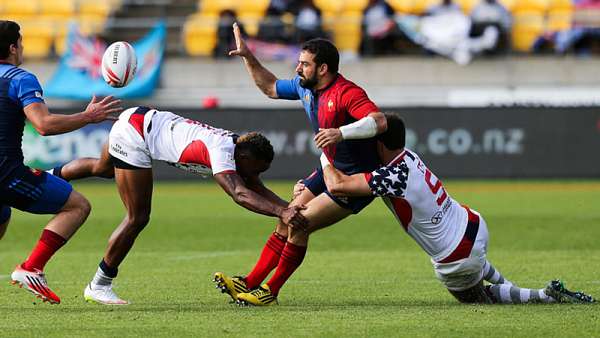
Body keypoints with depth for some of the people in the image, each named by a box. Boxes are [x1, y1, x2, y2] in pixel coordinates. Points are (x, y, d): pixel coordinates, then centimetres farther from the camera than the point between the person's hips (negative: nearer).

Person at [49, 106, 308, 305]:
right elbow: (240, 194, -43)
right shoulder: (222, 151, -30)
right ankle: (98, 286, 6)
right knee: (138, 219, -7)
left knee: (102, 168, 38)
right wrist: (280, 212, -51)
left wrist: (287, 207, -15)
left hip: (146, 120, 10)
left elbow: (258, 189, 0)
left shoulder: (237, 146, -4)